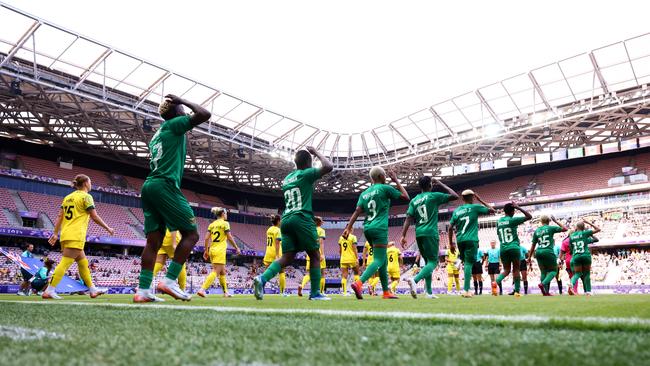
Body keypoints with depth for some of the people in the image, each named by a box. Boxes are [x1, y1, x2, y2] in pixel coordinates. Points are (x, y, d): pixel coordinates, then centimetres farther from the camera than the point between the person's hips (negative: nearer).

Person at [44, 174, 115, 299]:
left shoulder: (68, 197, 17)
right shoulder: (86, 196, -5)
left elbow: (60, 216, 13)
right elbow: (94, 217, -8)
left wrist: (55, 234, 13)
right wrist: (108, 228, 1)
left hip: (66, 235, 9)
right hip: (76, 236, -9)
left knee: (83, 262, 13)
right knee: (65, 263, -9)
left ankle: (92, 290, 19)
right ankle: (49, 291, -13)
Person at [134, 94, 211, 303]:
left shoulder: (157, 135, 27)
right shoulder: (174, 124, 2)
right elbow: (204, 114, -7)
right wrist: (183, 101, 6)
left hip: (149, 186, 9)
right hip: (165, 185, -9)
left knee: (154, 240, 4)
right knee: (191, 233, -4)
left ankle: (143, 290, -1)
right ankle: (169, 281, -13)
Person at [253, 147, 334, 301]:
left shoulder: (287, 179, 22)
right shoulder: (306, 174, 0)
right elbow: (328, 166, -9)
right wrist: (316, 152, 4)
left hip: (286, 220, 7)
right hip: (302, 219, -7)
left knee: (287, 258, 4)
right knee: (315, 256, 5)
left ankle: (262, 278, -16)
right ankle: (315, 293, 5)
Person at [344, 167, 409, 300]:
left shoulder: (364, 193, 15)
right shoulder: (385, 188, 0)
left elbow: (357, 211, 2)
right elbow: (405, 196, 7)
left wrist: (349, 227, -4)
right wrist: (396, 181, 16)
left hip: (367, 229, 7)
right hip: (379, 229, -7)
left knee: (383, 260, 16)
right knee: (378, 261, -10)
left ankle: (386, 292, 19)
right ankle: (359, 283, -30)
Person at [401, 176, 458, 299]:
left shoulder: (414, 200, 12)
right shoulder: (434, 196, -1)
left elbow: (408, 219, 3)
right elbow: (455, 196, 6)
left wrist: (403, 236, -1)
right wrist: (440, 183, 13)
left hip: (419, 234, 6)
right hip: (430, 233, -6)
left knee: (428, 261, 16)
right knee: (433, 262, -6)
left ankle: (429, 292, 13)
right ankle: (415, 280, -31)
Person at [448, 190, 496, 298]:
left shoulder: (456, 210, 11)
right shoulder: (475, 207, 1)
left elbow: (450, 228, 9)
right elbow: (492, 210, 12)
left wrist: (451, 242, 16)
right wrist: (480, 200, 17)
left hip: (460, 240, 4)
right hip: (471, 240, -4)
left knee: (466, 263, 16)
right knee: (469, 263, -8)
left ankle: (466, 289, 14)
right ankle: (466, 290, -16)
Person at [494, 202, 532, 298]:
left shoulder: (499, 221, 11)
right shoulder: (512, 220, -5)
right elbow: (529, 216, -4)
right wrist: (518, 208, -2)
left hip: (503, 249, 4)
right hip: (514, 248, -4)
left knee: (506, 270, 11)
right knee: (516, 270, 6)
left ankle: (497, 281, -16)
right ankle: (517, 291, 5)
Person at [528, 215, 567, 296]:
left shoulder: (536, 231, 11)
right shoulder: (550, 228, 0)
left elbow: (533, 245, 12)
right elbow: (565, 229, 7)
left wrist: (529, 257, 16)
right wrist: (556, 221, 15)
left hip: (538, 252, 4)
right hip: (548, 252, -4)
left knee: (543, 272, 13)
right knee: (554, 271, 7)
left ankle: (546, 292, 7)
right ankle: (542, 284, -17)